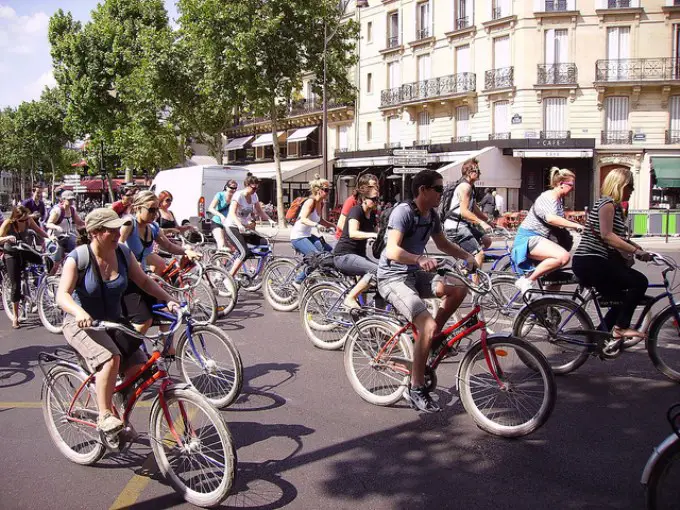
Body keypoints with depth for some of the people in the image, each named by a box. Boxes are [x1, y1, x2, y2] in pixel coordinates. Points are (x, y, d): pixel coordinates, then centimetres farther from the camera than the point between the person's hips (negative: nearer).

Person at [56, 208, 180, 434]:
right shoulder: (78, 258, -17)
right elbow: (62, 294, -25)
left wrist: (168, 300, -10)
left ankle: (122, 418, 12)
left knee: (138, 368, -11)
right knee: (111, 358, -33)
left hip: (113, 322, 5)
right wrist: (79, 312, -46)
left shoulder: (123, 253, -3)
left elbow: (144, 281, 5)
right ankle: (104, 416, -18)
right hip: (81, 324, -5)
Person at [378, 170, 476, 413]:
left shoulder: (432, 215, 6)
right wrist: (420, 259, -49)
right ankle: (416, 388, -11)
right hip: (393, 278, -8)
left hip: (415, 274, 8)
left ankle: (434, 337, 6)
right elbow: (393, 251, -31)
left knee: (459, 288, -13)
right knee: (427, 325, -24)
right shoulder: (403, 211, -19)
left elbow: (443, 244, 23)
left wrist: (468, 256, 7)